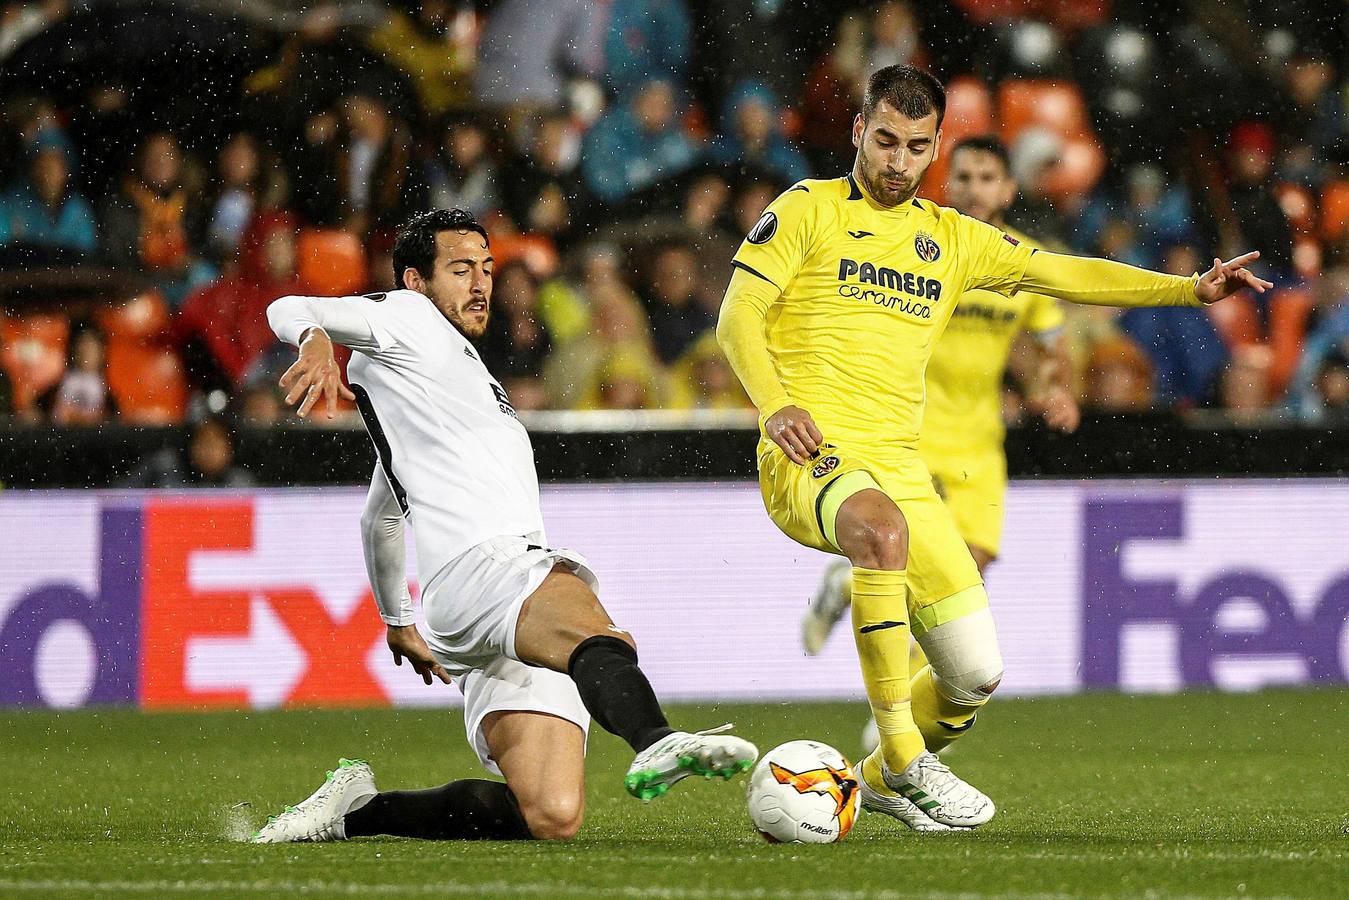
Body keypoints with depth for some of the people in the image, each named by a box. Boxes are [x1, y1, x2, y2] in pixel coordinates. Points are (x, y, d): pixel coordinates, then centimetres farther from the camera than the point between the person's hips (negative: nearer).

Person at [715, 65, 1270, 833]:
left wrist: (1191, 289, 7)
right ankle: (904, 756, -30)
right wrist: (774, 404, -21)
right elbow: (739, 314, -3)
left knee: (976, 673, -3)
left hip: (900, 465, 5)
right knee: (884, 531, -40)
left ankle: (883, 779, 28)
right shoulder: (810, 209, 5)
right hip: (810, 453, -5)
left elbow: (1065, 275, 18)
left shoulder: (952, 238, 19)